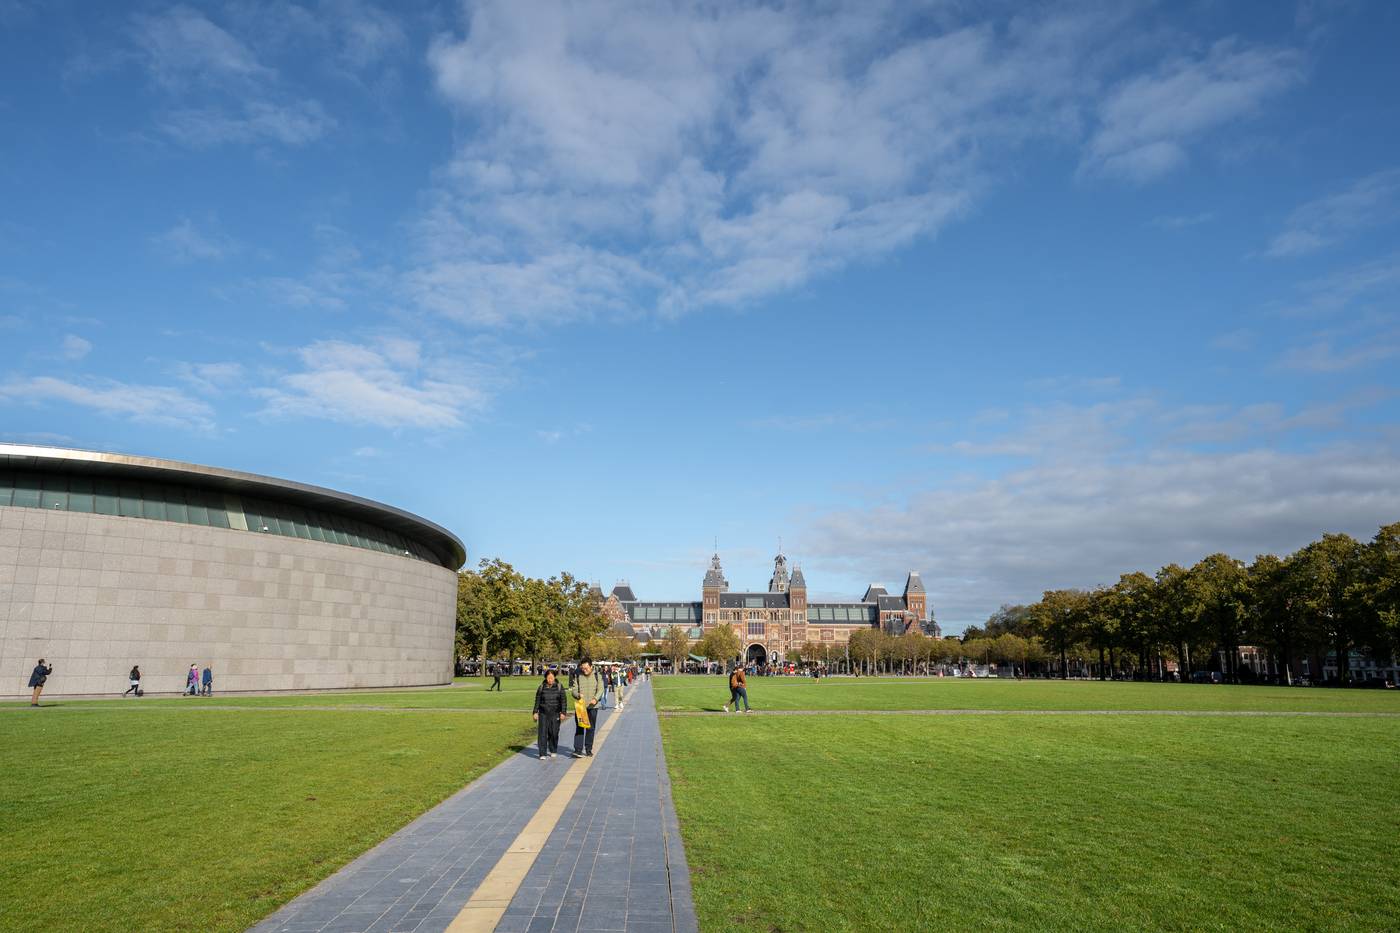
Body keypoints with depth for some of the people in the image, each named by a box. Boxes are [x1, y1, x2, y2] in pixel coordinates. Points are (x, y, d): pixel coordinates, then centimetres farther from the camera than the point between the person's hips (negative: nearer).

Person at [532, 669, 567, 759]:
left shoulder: (559, 687, 2)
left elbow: (563, 701, 2)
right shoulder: (542, 687, 3)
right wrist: (535, 712, 2)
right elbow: (537, 700, 7)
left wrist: (562, 713, -4)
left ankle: (553, 751, 23)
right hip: (543, 714, 0)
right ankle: (542, 753, -3)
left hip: (555, 714, 0)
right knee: (543, 733, -6)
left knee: (554, 733, 4)